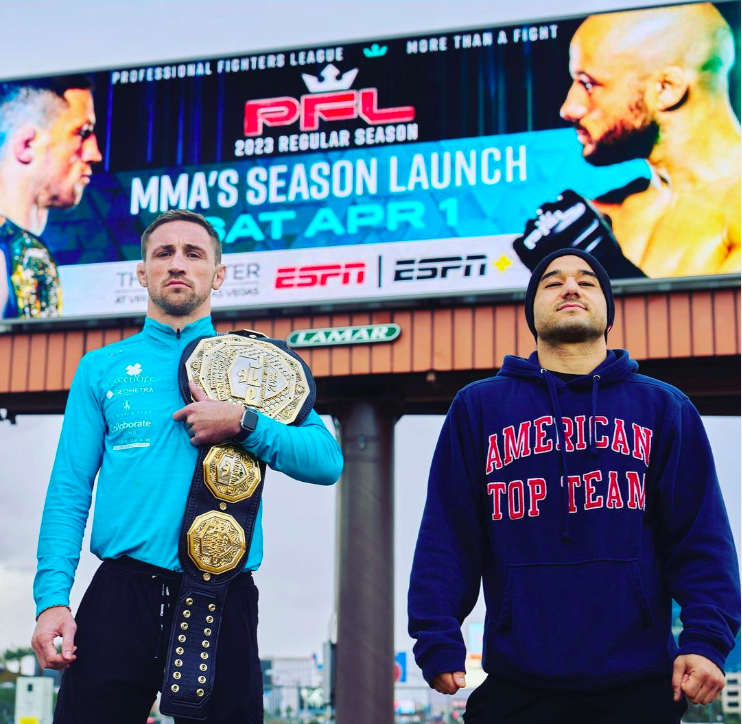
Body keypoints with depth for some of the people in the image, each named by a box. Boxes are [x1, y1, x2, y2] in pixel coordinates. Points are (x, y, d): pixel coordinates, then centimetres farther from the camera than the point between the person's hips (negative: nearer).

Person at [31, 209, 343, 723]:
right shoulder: (103, 368, 11)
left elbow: (328, 462, 0)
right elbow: (69, 492, 5)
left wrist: (243, 422, -14)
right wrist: (53, 597, -7)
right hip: (121, 594, 0)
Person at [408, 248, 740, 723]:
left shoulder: (664, 408, 8)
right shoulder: (478, 407, 7)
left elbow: (700, 536, 2)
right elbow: (446, 538, 4)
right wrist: (438, 641, -5)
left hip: (640, 683, 1)